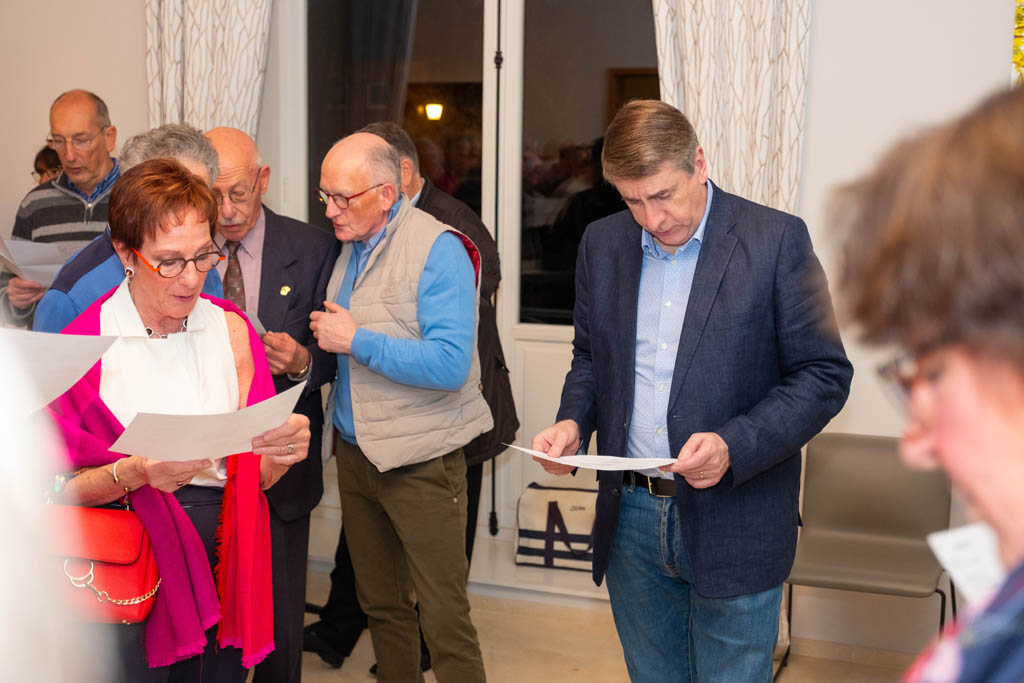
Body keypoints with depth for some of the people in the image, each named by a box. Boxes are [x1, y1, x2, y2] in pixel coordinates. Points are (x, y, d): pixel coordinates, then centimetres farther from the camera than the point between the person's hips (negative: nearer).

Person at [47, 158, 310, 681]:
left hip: (222, 554, 3)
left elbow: (256, 477, 5)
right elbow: (62, 486, -7)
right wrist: (136, 473, -24)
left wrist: (280, 454, -16)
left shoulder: (230, 329, 3)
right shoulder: (84, 346, -8)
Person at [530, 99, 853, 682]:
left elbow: (824, 374, -9)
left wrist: (734, 447, -22)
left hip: (733, 526, -4)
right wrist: (574, 421, -3)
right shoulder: (602, 244, 6)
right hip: (631, 521, 4)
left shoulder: (777, 240, -10)